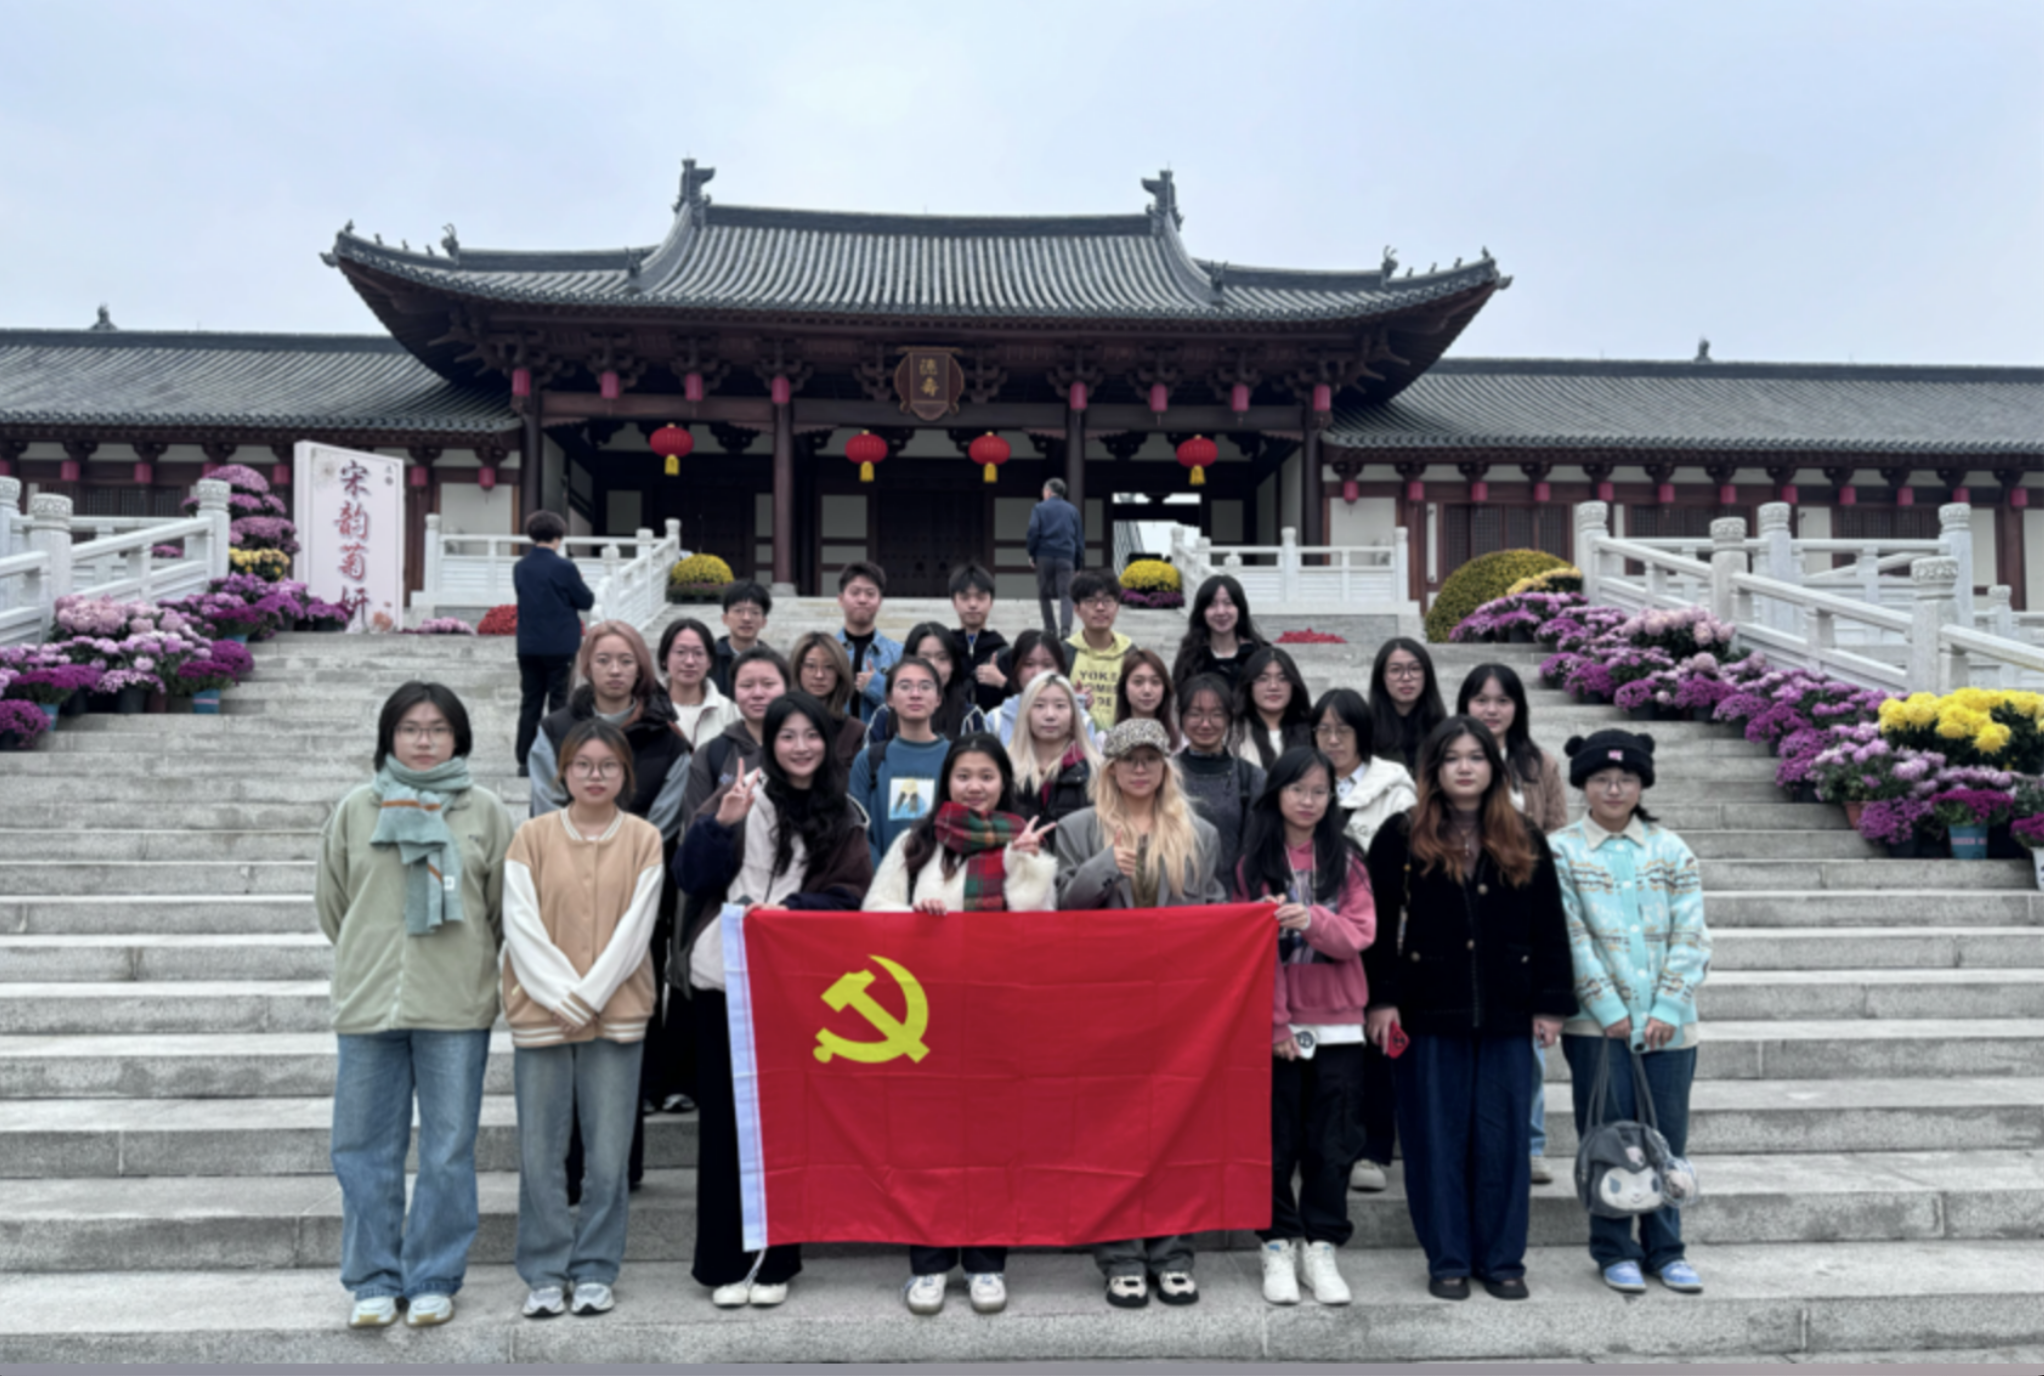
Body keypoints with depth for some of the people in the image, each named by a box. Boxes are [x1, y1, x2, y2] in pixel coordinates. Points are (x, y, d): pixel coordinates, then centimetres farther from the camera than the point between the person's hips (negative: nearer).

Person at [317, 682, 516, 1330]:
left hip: (456, 1008, -2)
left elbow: (506, 906, 7)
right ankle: (374, 1281, 21)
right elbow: (330, 901, 17)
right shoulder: (356, 810, 7)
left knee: (449, 1149, 4)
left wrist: (467, 965, 8)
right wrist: (368, 960, 15)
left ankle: (434, 1279, 18)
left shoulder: (485, 811, 2)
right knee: (365, 1150, 8)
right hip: (367, 1004, 2)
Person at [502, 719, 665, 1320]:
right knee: (540, 1152, 4)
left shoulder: (643, 839, 3)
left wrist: (589, 995, -10)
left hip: (617, 1014, 0)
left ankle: (595, 1271, 18)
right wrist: (562, 995, -10)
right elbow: (521, 927, -2)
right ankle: (545, 1274, 18)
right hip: (540, 1012, 0)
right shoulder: (532, 837, 4)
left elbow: (636, 927, -2)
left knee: (608, 1154, 4)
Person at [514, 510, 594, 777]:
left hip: (528, 645, 5)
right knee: (558, 702, 3)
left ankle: (524, 760, 12)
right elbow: (587, 601, -7)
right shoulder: (564, 567, -14)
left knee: (530, 703, 10)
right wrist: (577, 585, 12)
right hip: (560, 646, -5)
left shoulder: (520, 567, 3)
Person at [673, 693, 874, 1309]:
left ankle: (775, 1261, 19)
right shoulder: (744, 797, 4)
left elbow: (853, 895, 2)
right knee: (725, 1118, 4)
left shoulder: (845, 819, 10)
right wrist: (723, 821, -17)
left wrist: (789, 908, -12)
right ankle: (724, 1262, 15)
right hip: (722, 977, -1)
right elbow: (691, 876, -3)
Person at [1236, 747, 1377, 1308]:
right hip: (1275, 1023, -1)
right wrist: (1275, 1021, -9)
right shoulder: (1253, 863, 1)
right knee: (1277, 1141, 6)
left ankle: (1321, 1248, 17)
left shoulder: (1347, 861, 5)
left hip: (1337, 1024, 1)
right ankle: (1279, 1246, 18)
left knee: (1331, 1144, 6)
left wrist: (1312, 919, -24)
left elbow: (1360, 935, -5)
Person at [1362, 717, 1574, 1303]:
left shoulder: (1524, 842, 8)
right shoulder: (1401, 838, 0)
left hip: (1505, 1013, 2)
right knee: (1437, 1137, 5)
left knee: (1503, 1136, 7)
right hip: (1430, 1012, -2)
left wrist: (1550, 1003, 4)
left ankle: (1502, 1259, 21)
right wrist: (1382, 999, -8)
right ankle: (1447, 1260, 17)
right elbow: (1378, 924, -2)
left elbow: (1549, 929, 9)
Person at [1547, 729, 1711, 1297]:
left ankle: (1666, 1248, 22)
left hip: (1668, 1023, 2)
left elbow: (1690, 936, 2)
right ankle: (1615, 1251, 16)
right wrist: (1609, 1009, -12)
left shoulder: (1670, 850, 7)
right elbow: (1570, 937, -6)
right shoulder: (1561, 850, 0)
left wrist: (1668, 1010, -8)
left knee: (1668, 1136, 8)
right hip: (1597, 1022, -2)